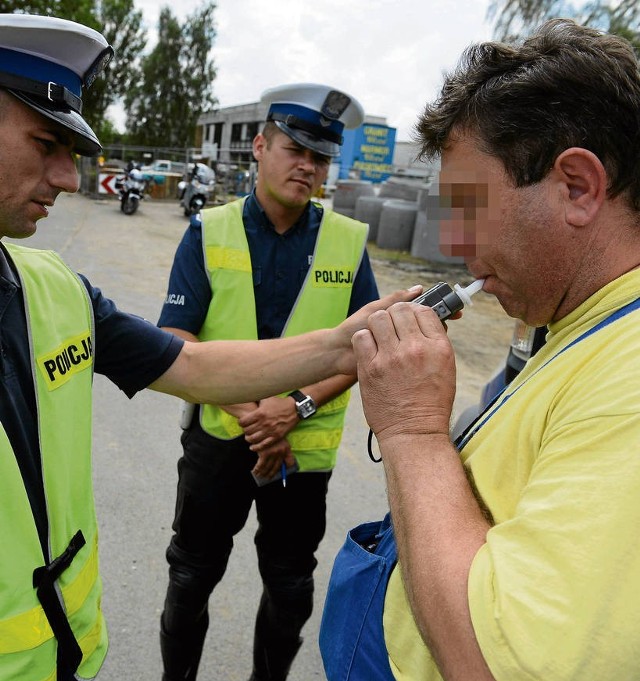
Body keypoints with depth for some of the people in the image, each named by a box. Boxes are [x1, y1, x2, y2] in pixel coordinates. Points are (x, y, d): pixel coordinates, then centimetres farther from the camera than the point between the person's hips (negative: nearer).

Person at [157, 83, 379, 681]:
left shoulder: (350, 241, -2)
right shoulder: (208, 232, -3)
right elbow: (175, 339, -8)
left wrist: (298, 407, -18)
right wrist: (245, 410, -20)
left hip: (305, 444, 1)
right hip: (217, 433, 0)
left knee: (291, 587, 17)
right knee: (192, 575, 17)